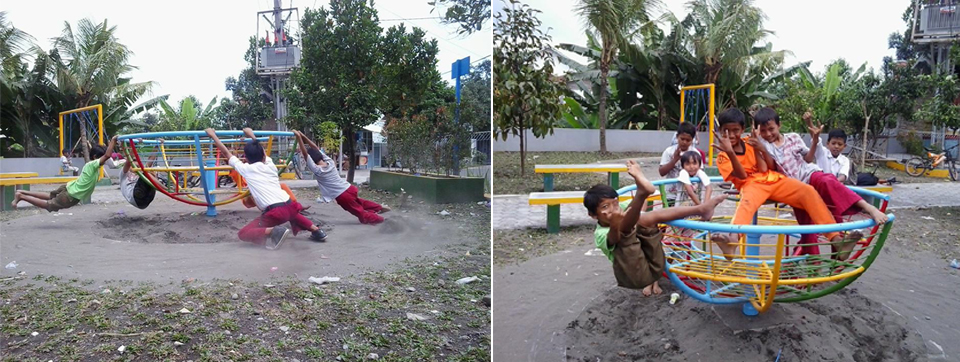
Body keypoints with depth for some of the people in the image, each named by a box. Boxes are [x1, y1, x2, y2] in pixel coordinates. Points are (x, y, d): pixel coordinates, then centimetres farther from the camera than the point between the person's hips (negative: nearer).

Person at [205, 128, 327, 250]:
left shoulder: (246, 169, 7)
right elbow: (260, 151, 41)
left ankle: (274, 231, -21)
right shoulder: (270, 165, 19)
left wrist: (213, 135, 28)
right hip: (289, 205, 6)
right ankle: (316, 231, 22)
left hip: (274, 212, -6)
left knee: (243, 233, 3)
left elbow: (227, 153, 19)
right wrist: (252, 136, 50)